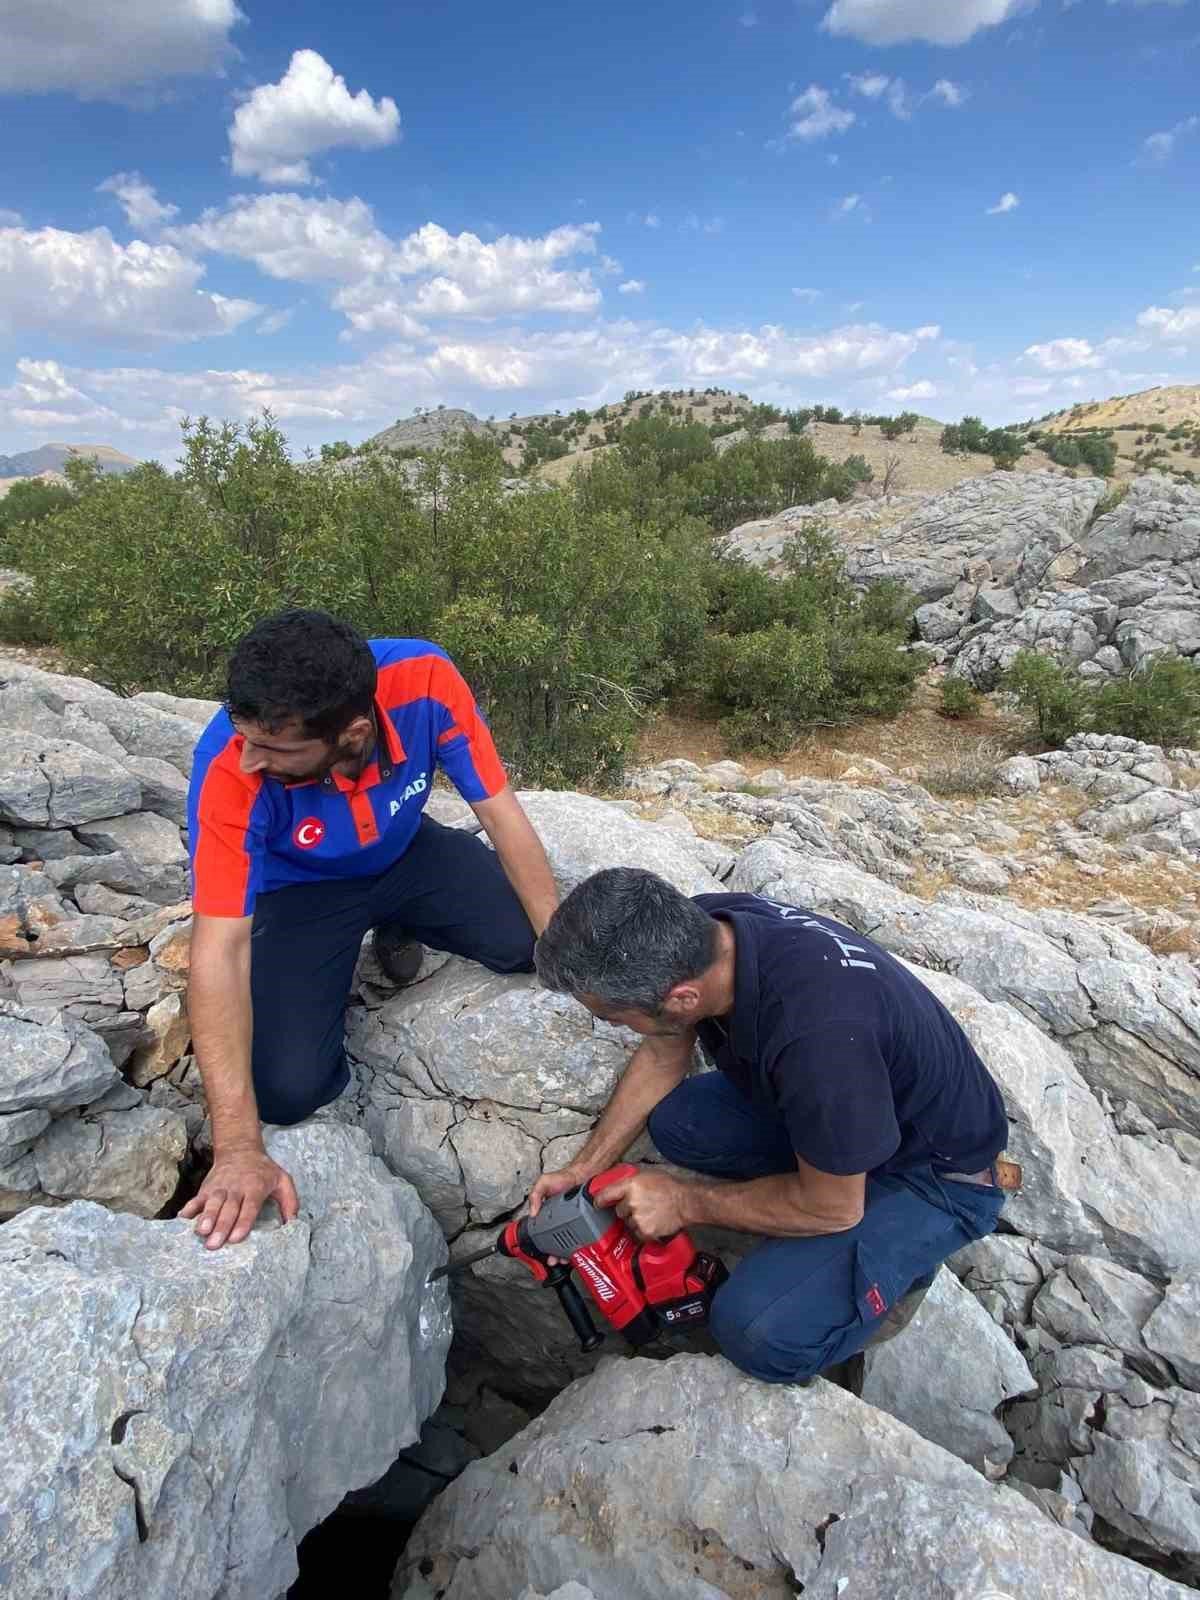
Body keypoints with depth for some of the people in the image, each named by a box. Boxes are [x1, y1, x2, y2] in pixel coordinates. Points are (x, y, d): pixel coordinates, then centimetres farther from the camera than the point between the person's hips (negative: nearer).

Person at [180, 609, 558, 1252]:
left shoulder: (425, 681, -32)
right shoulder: (228, 766, -36)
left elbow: (500, 811, -20)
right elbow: (219, 949, -35)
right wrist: (238, 1147, -39)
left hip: (407, 854, 3)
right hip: (299, 891, -2)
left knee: (526, 941, -16)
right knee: (288, 1090, -17)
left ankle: (397, 927, 15)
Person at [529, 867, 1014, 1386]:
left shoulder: (817, 1034, -42)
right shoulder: (692, 930, -19)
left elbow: (832, 1207, -24)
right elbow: (662, 1056, 1)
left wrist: (685, 1202, -15)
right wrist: (583, 1168, -3)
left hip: (936, 1172, -7)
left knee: (760, 1333, -22)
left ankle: (899, 1260, 4)